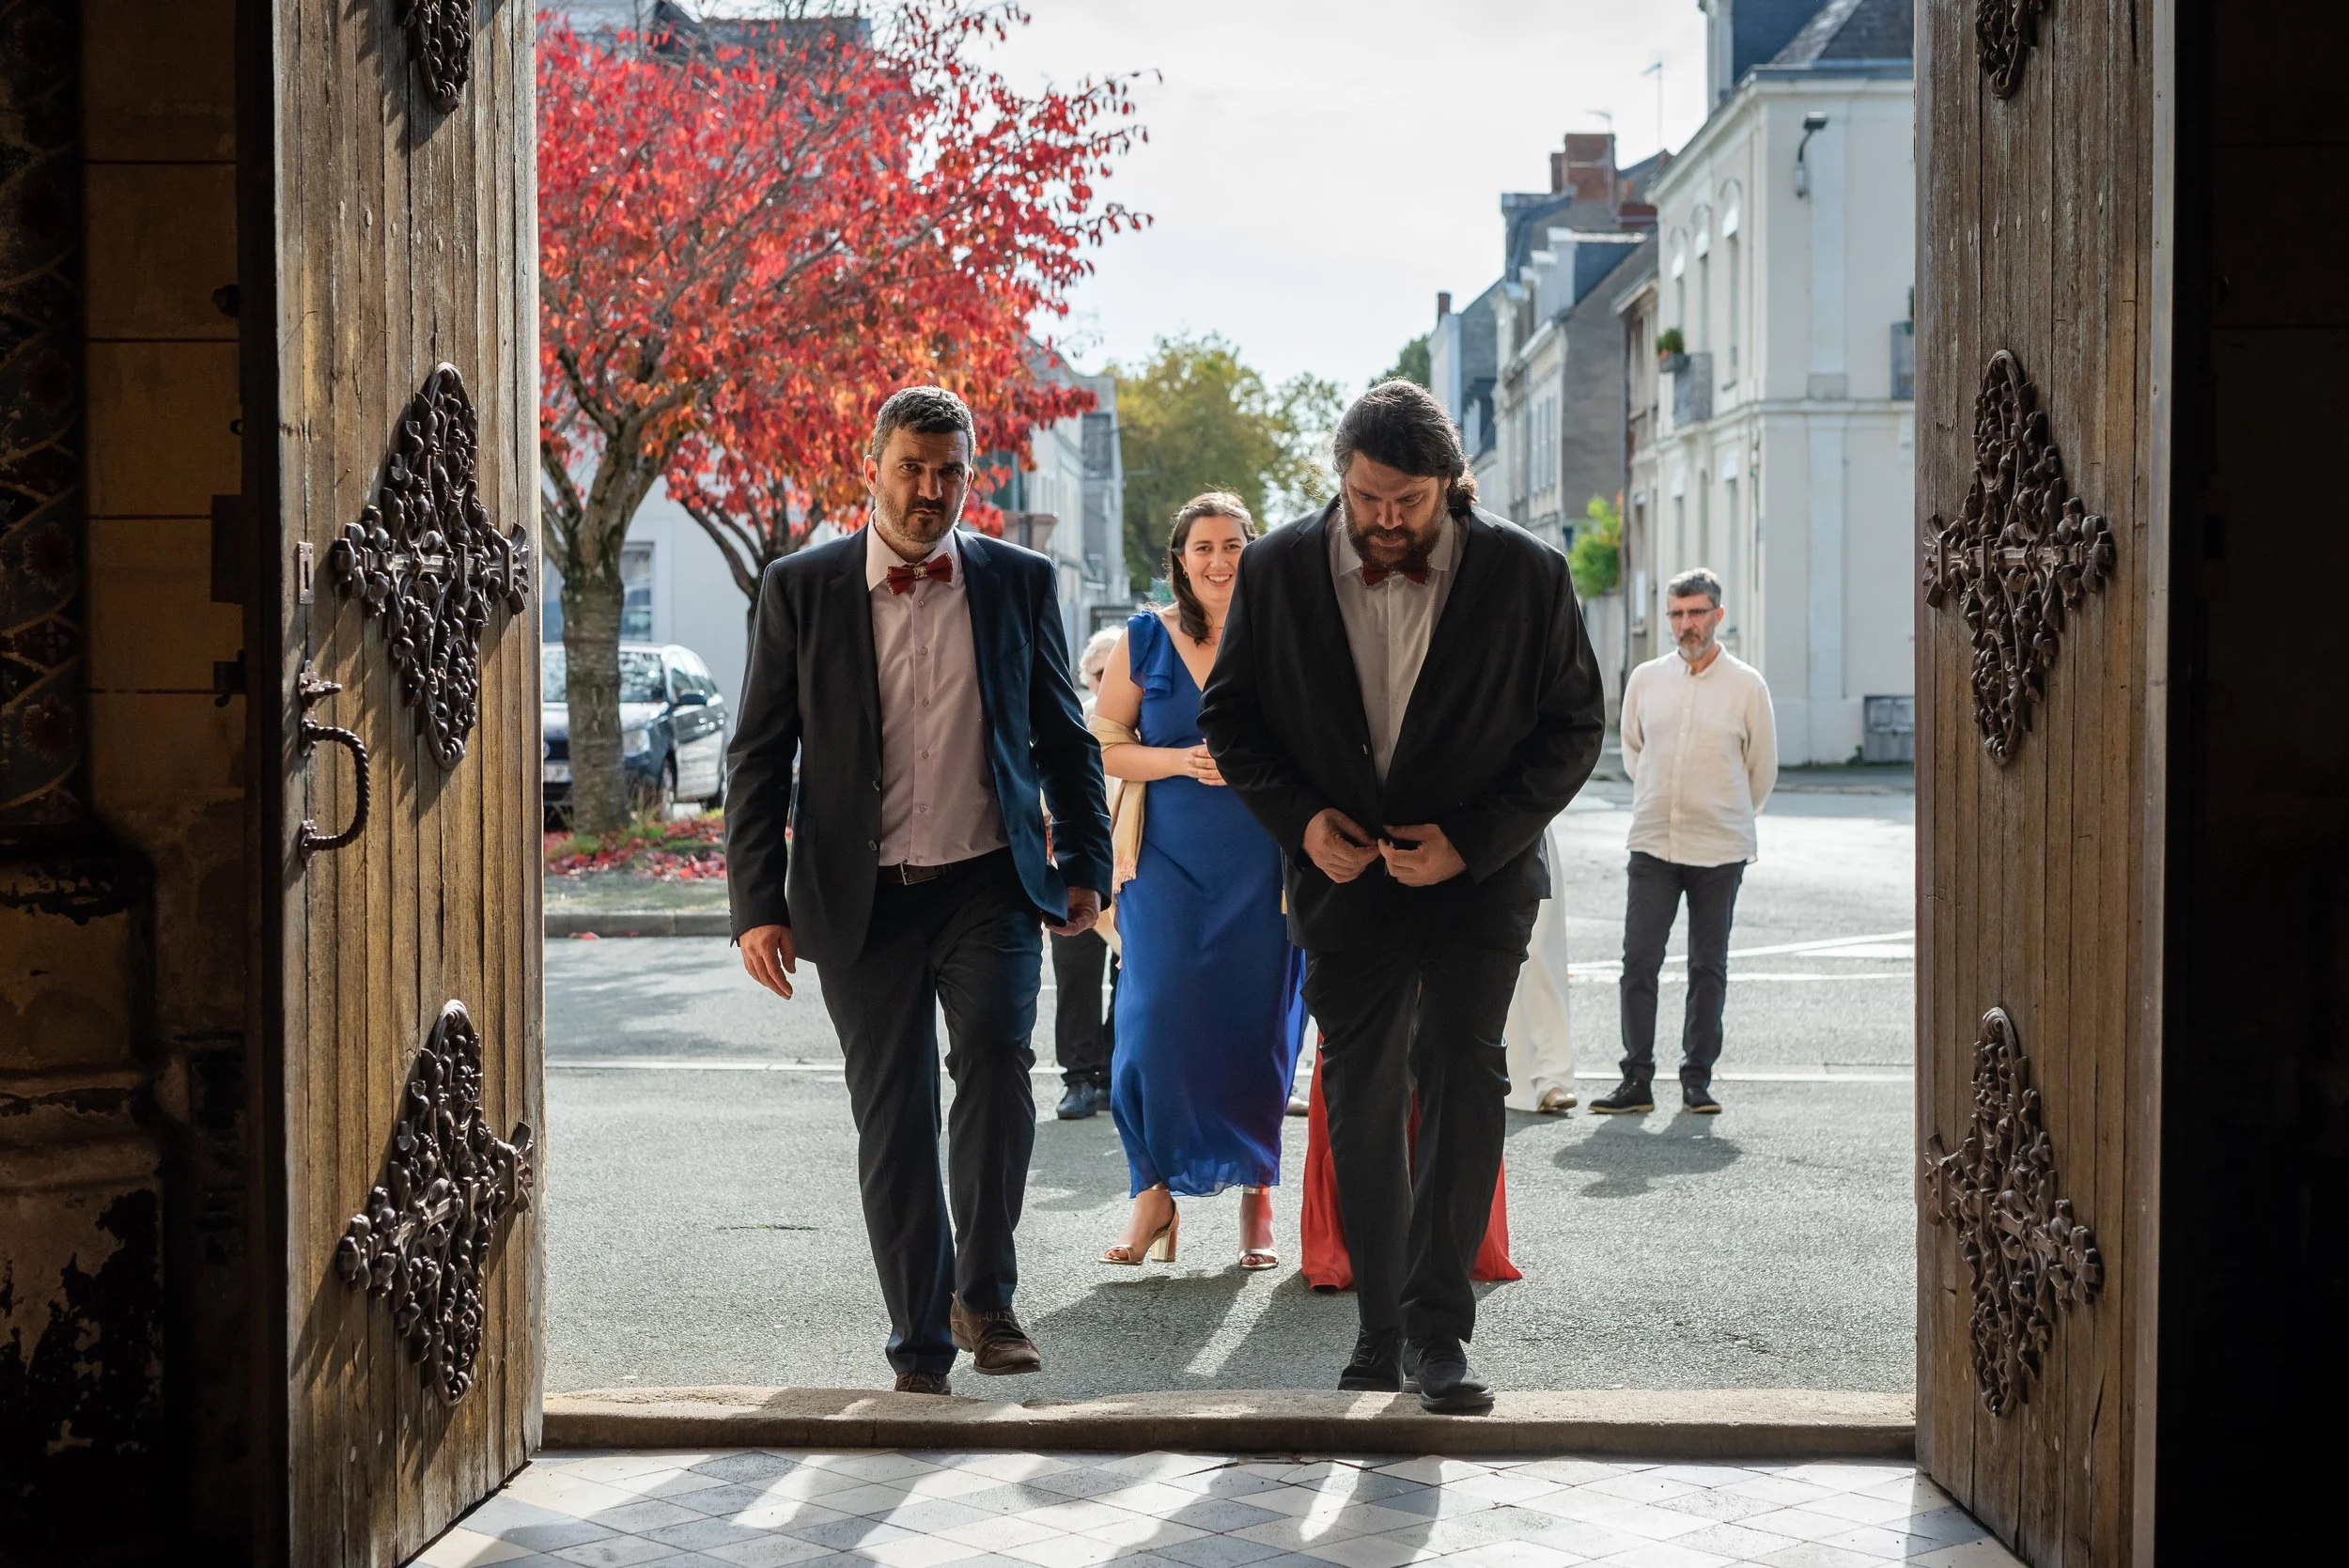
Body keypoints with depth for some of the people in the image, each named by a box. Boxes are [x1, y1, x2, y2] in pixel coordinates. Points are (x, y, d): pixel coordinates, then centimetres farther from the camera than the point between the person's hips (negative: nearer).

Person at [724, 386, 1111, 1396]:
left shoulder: (1018, 582, 7)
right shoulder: (800, 591, 2)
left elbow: (1064, 738, 14)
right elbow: (758, 759, 3)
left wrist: (1085, 866, 7)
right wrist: (758, 905, -4)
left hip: (990, 887, 0)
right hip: (863, 900, 0)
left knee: (996, 1060, -21)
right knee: (893, 1125, 3)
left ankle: (984, 1293, -2)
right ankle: (921, 1350, 15)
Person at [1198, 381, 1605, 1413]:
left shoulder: (1525, 575, -8)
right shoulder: (1279, 571, -4)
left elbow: (1573, 727, -2)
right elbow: (1231, 716, 5)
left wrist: (1472, 840, -13)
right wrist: (1300, 818, -11)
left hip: (1478, 877, -2)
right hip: (1345, 876, 2)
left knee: (1461, 1075, -16)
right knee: (1360, 1103, 6)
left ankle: (1438, 1328, -10)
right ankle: (1381, 1328, 20)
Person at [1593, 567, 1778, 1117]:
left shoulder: (1746, 685, -1)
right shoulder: (1645, 679, 6)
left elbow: (1762, 768, 9)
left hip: (1720, 850, -1)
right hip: (1653, 845, 2)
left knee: (1708, 967, 5)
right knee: (1638, 961, -5)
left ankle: (1698, 1077, 14)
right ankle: (1636, 1079, 1)